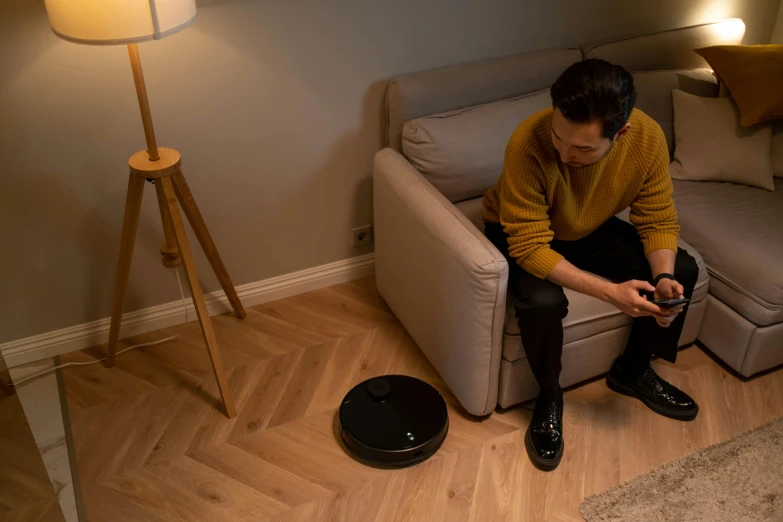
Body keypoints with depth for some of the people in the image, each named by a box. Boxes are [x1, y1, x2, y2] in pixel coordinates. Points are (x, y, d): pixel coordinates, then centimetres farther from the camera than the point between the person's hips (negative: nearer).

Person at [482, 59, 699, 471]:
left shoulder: (648, 137, -24)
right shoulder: (528, 143, -37)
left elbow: (658, 219, -10)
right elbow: (530, 246, -33)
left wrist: (664, 277, -29)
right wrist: (609, 292, -40)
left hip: (590, 230, 5)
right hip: (520, 234, -4)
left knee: (683, 271, -7)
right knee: (543, 302, -34)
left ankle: (632, 369, 16)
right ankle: (549, 397, -3)